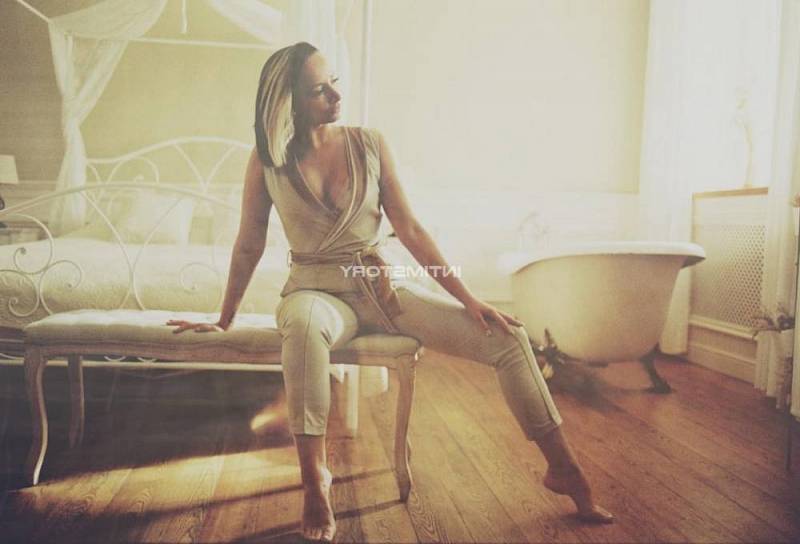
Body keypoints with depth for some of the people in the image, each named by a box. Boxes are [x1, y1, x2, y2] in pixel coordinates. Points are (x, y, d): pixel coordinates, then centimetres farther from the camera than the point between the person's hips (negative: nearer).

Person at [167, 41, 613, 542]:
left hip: (383, 288, 2)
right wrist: (224, 321, 12)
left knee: (508, 337, -12)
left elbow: (410, 229, -1)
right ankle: (314, 480, -27)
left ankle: (564, 469, 3)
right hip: (318, 290, -2)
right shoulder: (268, 160, -2)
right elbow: (249, 246, 7)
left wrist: (468, 299, -6)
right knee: (304, 324, -43)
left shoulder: (370, 144, -1)